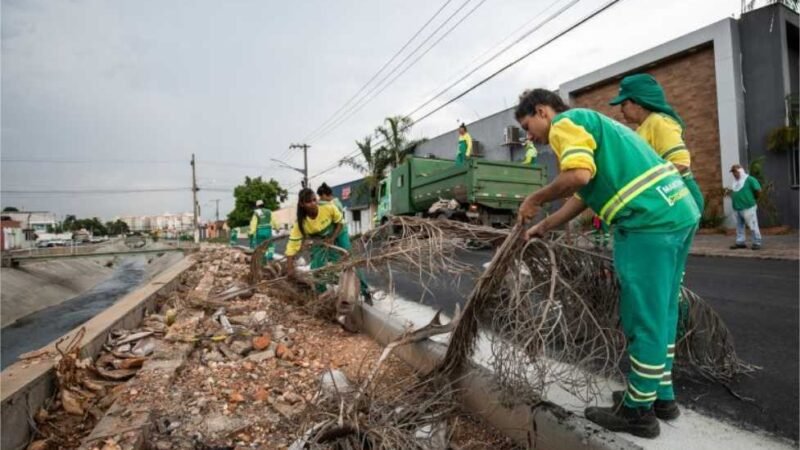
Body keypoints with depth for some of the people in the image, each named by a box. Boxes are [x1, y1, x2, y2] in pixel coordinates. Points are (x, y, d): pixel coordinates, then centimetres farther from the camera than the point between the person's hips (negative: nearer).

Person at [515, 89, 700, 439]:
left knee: (643, 319, 1)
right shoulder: (589, 121, 26)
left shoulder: (565, 122, -3)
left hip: (649, 221, -10)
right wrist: (545, 226, 25)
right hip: (679, 211, 10)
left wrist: (535, 200, -7)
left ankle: (638, 412, 17)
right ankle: (662, 394, 33)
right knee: (661, 313, 19)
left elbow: (578, 176, -23)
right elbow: (584, 194, 25)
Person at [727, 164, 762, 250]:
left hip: (748, 207, -8)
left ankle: (757, 243, 5)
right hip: (737, 208, 8)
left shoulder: (749, 180, -7)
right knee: (739, 226, 12)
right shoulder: (735, 182, 16)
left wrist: (753, 199, 0)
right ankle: (740, 242, 19)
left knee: (753, 226, -2)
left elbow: (758, 190, -10)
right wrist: (730, 192, 8)